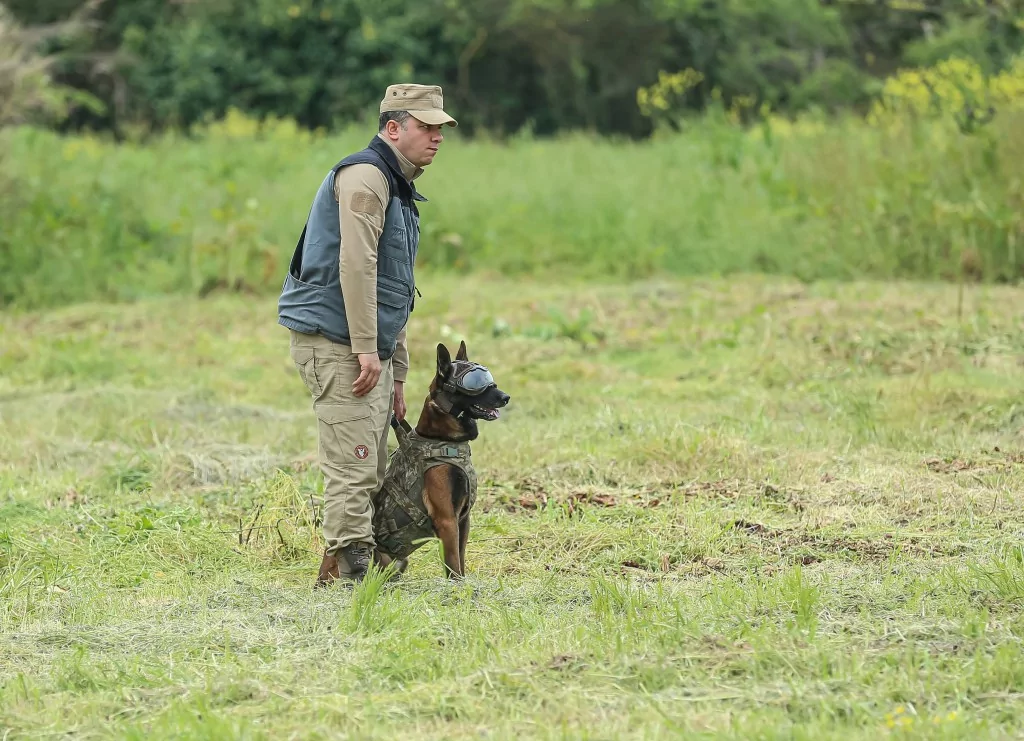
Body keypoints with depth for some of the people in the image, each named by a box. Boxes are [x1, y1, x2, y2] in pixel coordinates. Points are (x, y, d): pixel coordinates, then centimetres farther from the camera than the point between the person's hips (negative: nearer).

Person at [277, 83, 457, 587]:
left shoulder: (397, 187, 23)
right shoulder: (365, 176, -11)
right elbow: (355, 266, -22)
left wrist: (397, 372, 25)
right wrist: (367, 350, -24)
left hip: (369, 351, 10)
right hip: (336, 343, -10)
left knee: (370, 471, 12)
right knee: (353, 468, -13)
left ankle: (335, 575, 18)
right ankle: (350, 575, -13)